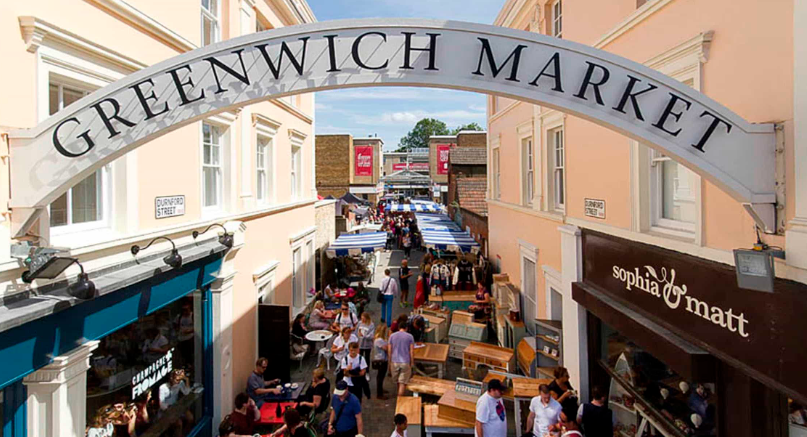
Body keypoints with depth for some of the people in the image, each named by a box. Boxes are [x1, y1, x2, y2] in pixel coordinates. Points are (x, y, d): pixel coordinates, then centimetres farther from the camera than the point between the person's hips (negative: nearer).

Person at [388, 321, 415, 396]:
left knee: (398, 381, 20)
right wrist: (412, 363, 4)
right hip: (405, 362, -3)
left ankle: (400, 395, 36)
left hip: (394, 362, 3)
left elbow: (390, 351, 5)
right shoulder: (410, 336, -2)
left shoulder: (392, 336, 4)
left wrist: (390, 362, 14)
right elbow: (412, 351, -4)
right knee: (403, 383, -1)